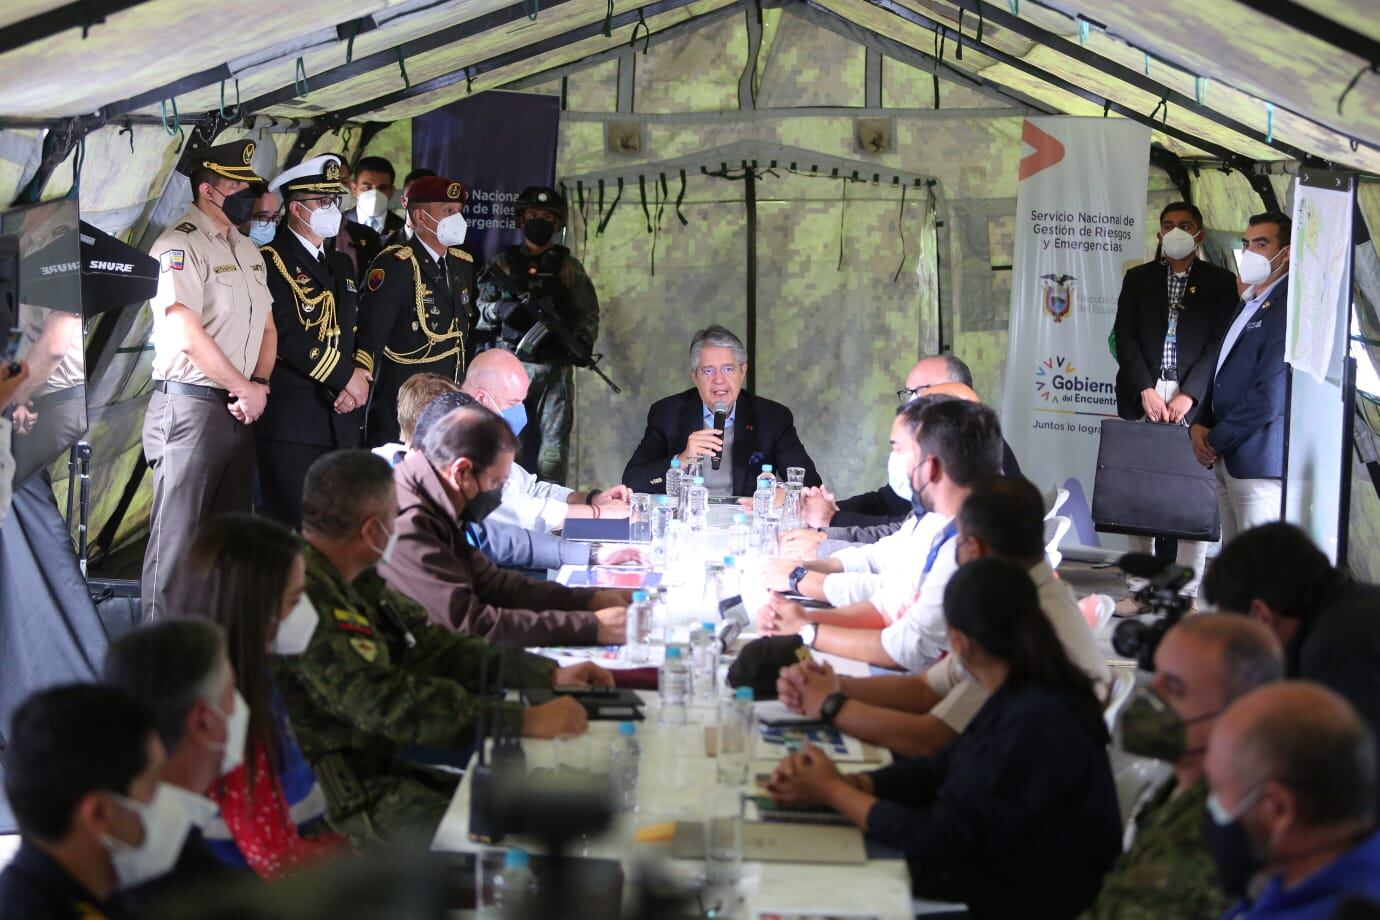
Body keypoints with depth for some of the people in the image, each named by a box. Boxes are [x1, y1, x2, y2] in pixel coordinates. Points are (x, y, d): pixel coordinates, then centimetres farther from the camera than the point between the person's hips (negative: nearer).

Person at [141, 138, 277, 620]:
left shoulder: (248, 250, 17)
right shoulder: (180, 246, -11)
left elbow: (267, 328, 17)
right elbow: (188, 335, -18)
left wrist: (260, 385, -1)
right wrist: (245, 388, -11)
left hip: (239, 409, 8)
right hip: (191, 406, -8)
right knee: (179, 534, -6)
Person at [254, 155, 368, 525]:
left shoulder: (341, 265, 20)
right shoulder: (271, 261, -5)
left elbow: (354, 332, 16)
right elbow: (288, 335, -15)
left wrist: (357, 386, -3)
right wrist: (348, 377, -13)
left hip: (341, 421, 7)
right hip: (291, 421, -7)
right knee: (292, 526, -6)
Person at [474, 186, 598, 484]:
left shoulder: (568, 267, 11)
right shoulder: (501, 264, 12)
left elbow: (588, 313, 7)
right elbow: (479, 306, 9)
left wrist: (583, 342, -11)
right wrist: (502, 309, -12)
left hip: (554, 368, 0)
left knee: (553, 444, -5)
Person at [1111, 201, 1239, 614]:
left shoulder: (1220, 283, 7)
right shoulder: (1138, 279, 14)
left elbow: (1220, 344, -1)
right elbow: (1124, 337, 5)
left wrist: (1188, 395, -11)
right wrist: (1145, 390, -8)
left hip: (1194, 403, -2)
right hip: (1143, 399, 2)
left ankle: (1188, 593, 1)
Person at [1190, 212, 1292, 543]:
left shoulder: (1287, 308, -15)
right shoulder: (1249, 303, 18)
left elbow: (1271, 396, -20)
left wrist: (1216, 440, -11)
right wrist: (1199, 426, 6)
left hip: (1259, 461, -10)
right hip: (1226, 460, 10)